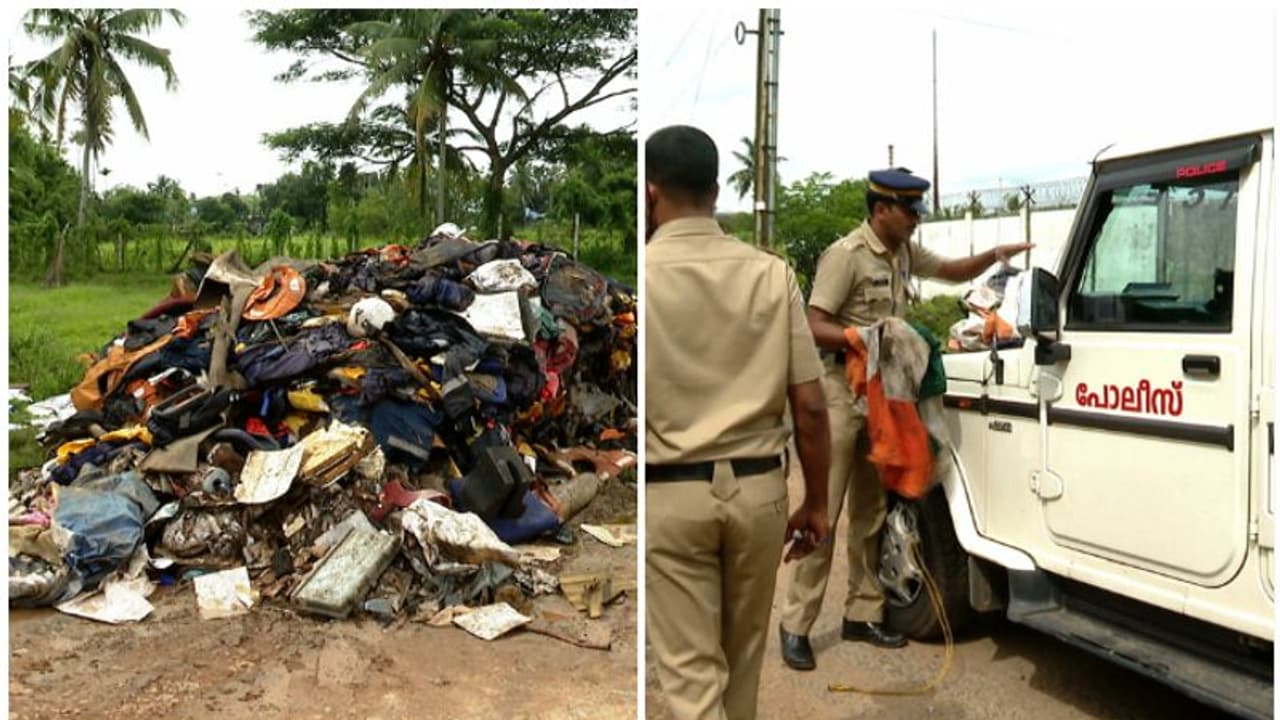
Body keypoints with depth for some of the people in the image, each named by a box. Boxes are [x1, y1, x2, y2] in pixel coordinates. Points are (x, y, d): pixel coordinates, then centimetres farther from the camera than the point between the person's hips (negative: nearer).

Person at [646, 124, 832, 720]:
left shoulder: (642, 274, -10)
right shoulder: (771, 274, -2)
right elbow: (810, 406, -2)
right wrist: (817, 503, 9)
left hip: (669, 493, -4)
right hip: (758, 487, 4)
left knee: (691, 671, 7)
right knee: (742, 657, 23)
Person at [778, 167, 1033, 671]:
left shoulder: (904, 252, 11)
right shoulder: (845, 255, -13)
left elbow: (954, 270, 27)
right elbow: (814, 327, -16)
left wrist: (993, 256, 9)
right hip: (841, 390, -8)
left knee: (870, 510, 12)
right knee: (823, 511, -7)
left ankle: (863, 614, 22)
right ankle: (795, 625, 1)